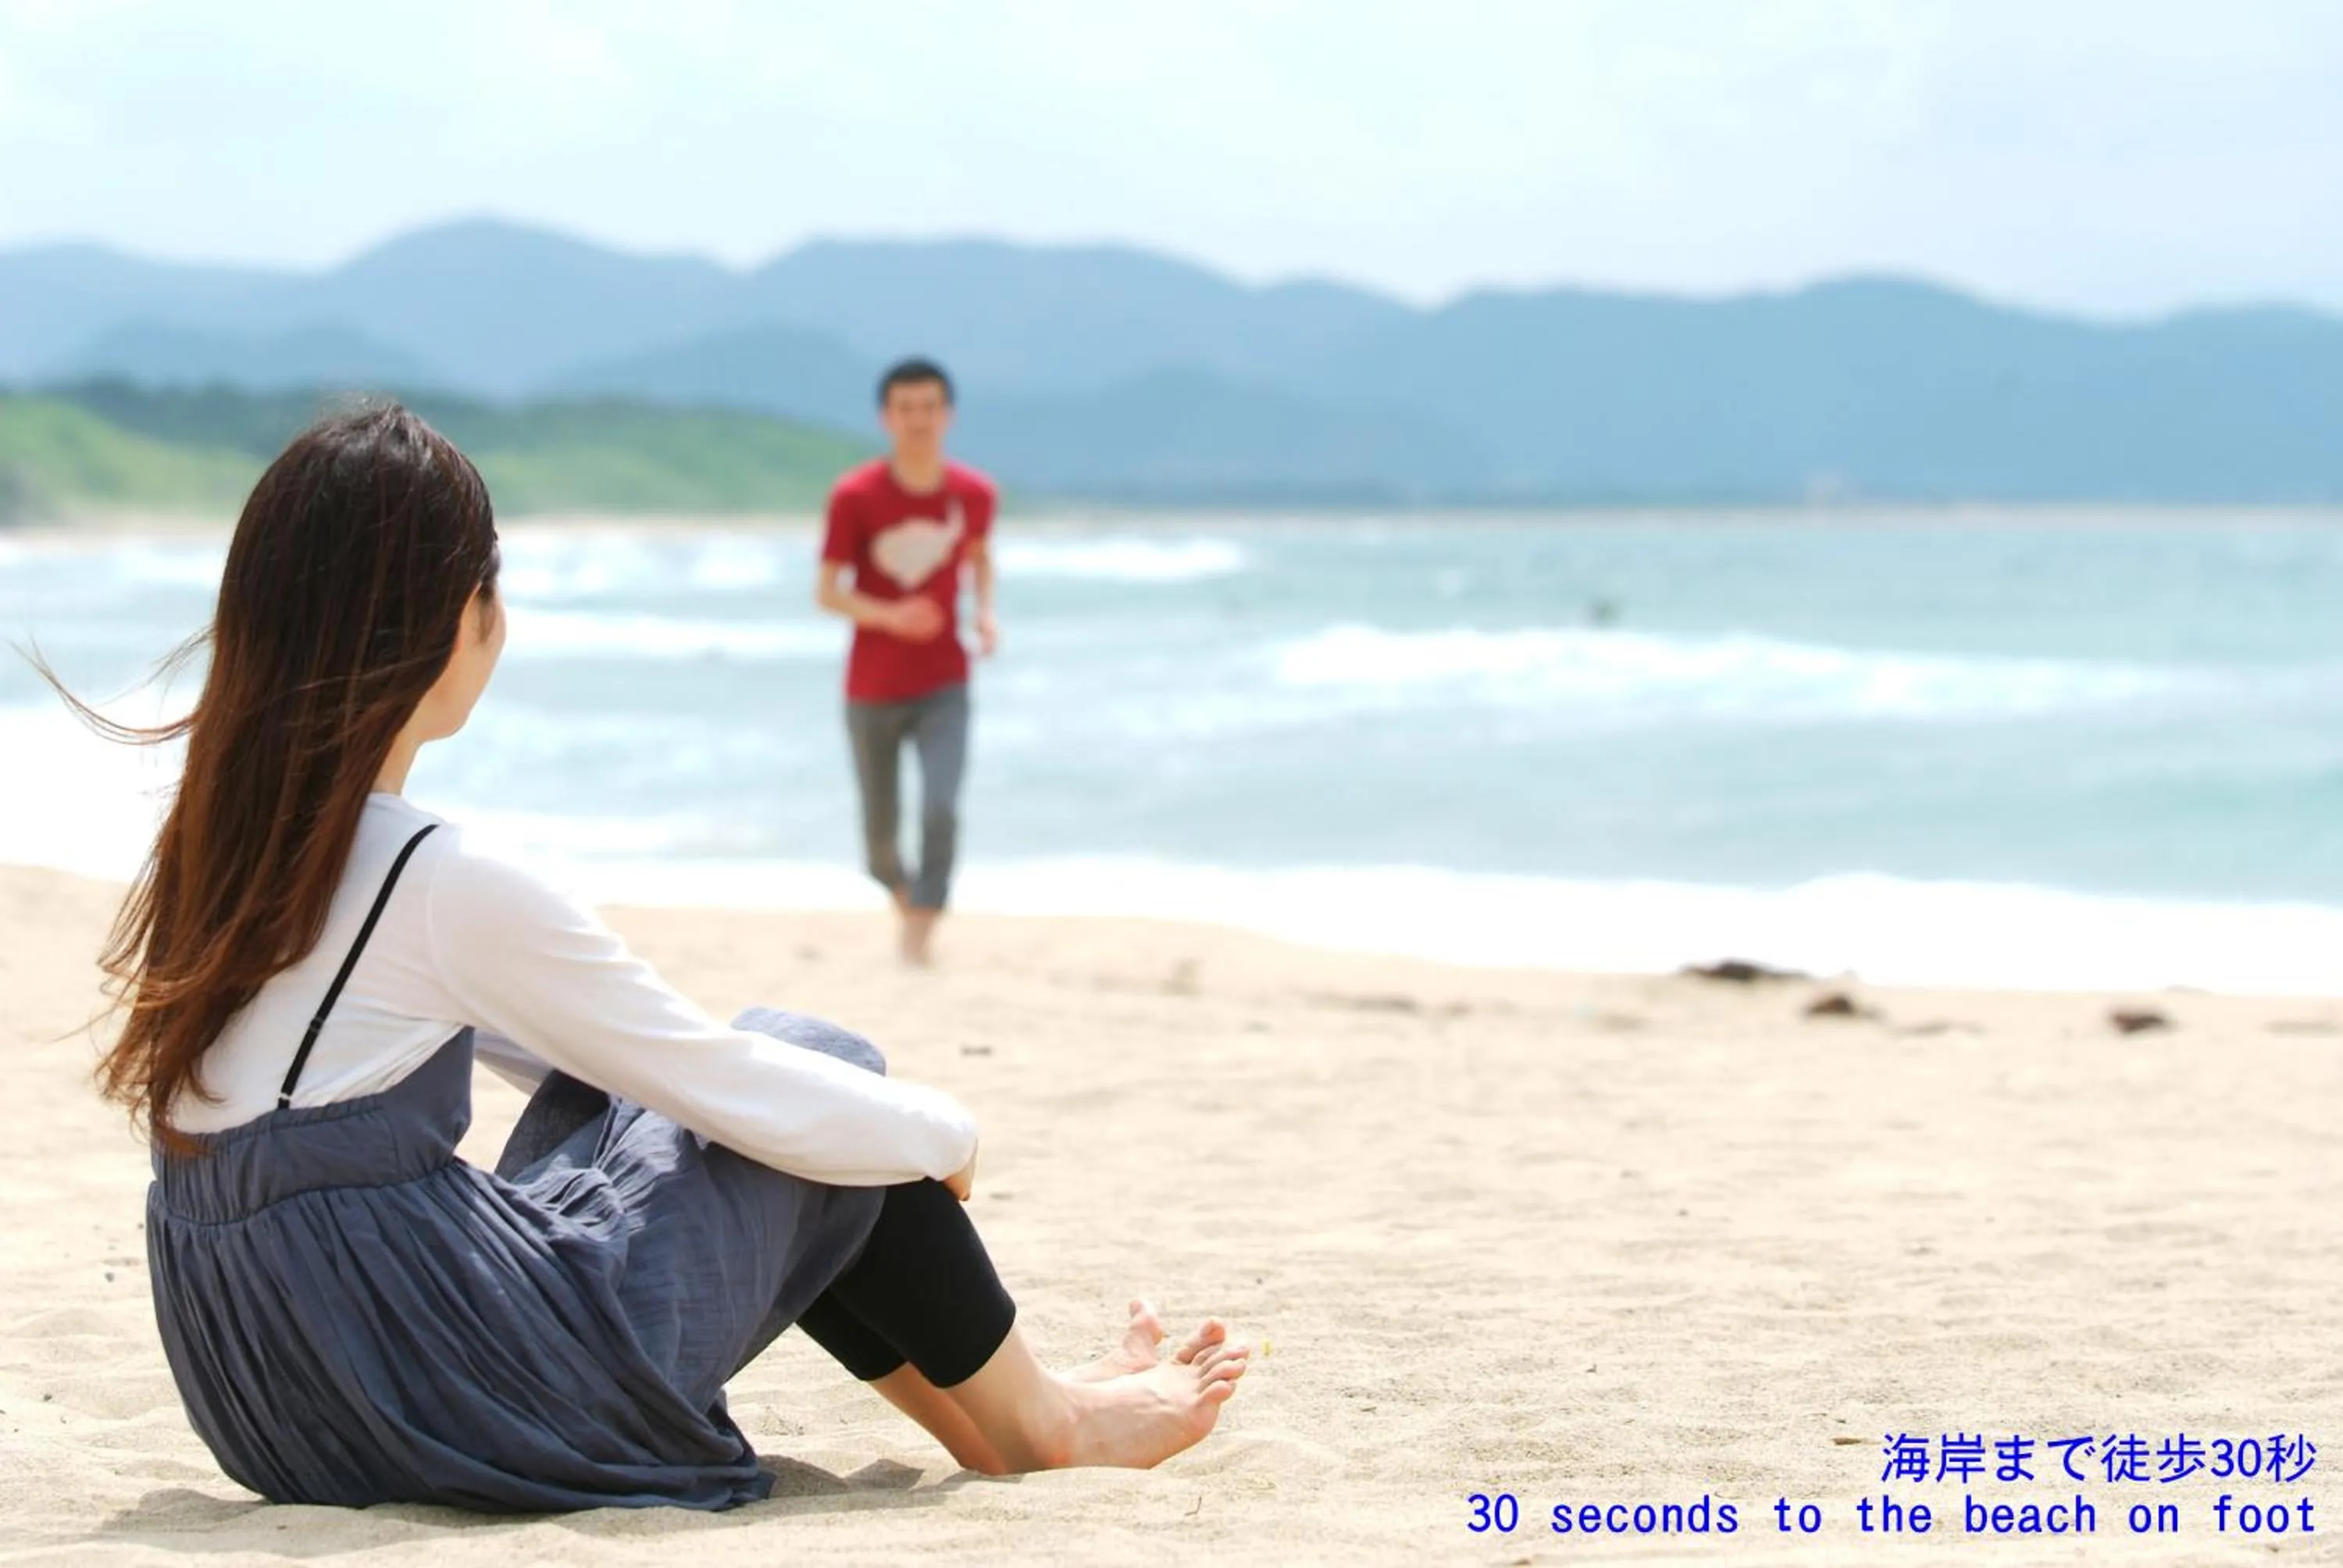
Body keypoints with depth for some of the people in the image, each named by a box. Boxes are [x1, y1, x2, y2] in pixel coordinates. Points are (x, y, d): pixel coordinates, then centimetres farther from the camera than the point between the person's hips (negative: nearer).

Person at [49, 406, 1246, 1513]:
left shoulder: (213, 845, 5)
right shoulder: (443, 885, -19)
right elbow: (741, 1091, -9)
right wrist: (946, 1134, 9)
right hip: (481, 1403, -8)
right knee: (821, 1069, 10)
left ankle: (998, 1417, 28)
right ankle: (1041, 1428, 27)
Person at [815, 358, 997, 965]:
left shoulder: (975, 494, -4)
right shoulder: (855, 497, -13)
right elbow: (827, 591, -9)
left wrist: (985, 612, -1)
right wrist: (890, 616, -26)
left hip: (943, 687, 1)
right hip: (872, 690, -1)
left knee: (941, 811, -18)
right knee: (880, 826, 9)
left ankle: (917, 944, -10)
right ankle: (897, 885, 43)